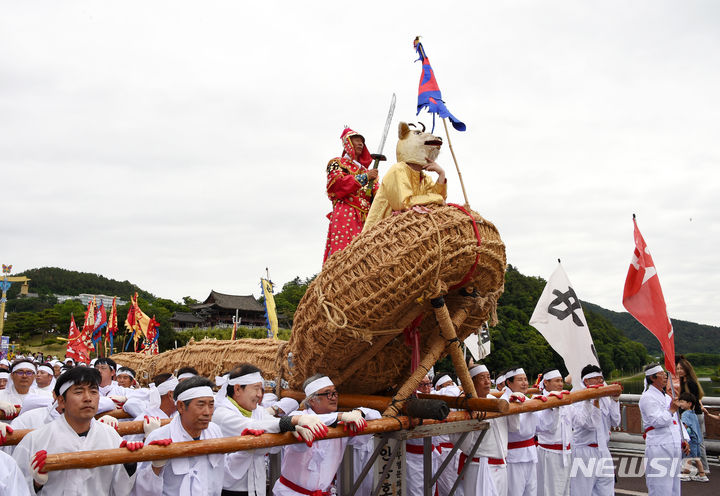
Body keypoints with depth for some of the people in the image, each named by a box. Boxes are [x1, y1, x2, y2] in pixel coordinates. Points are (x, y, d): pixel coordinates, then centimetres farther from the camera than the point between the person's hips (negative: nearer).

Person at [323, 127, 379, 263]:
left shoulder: (364, 169, 32)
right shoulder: (336, 163, 15)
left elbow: (375, 193, 24)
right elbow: (338, 183, -5)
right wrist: (365, 177, -6)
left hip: (366, 216, 5)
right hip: (345, 213, -5)